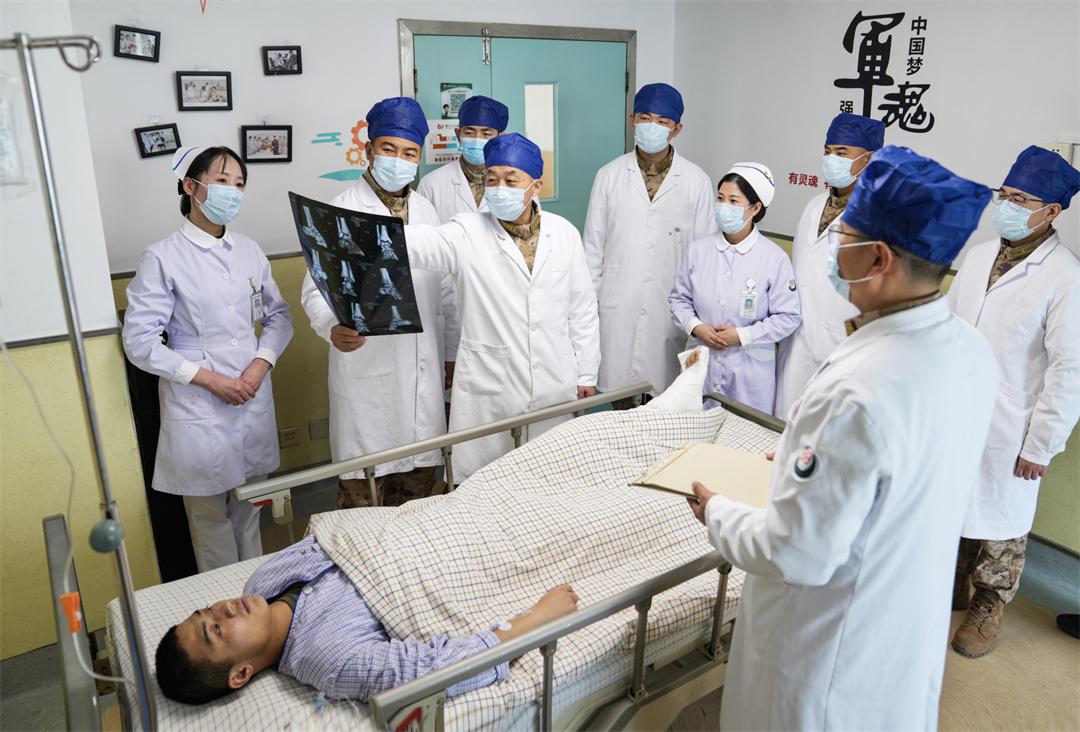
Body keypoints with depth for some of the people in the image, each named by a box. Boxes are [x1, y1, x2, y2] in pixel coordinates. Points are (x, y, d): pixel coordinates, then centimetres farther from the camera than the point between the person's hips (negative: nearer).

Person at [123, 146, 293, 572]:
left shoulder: (249, 251, 7)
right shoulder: (163, 258, -9)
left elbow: (278, 315, 11)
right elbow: (139, 341, -10)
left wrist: (261, 364, -7)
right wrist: (210, 379, -15)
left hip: (254, 402, 5)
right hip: (199, 409, -4)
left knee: (249, 510, 17)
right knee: (211, 515, 8)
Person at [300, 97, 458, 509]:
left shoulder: (426, 210, 11)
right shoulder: (342, 212, -5)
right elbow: (316, 289, -11)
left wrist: (452, 351, 15)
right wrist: (332, 327, -32)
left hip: (423, 371, 5)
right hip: (366, 370, -5)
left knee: (420, 476, 14)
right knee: (362, 486, 3)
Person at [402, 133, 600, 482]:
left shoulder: (564, 233, 4)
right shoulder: (467, 233, -5)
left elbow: (581, 309, 8)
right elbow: (418, 243, -25)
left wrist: (586, 374, 9)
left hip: (555, 388, 3)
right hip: (487, 392, -2)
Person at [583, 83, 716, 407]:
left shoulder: (696, 181, 1)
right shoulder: (609, 176, 3)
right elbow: (593, 245, 5)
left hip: (671, 305, 0)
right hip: (618, 304, 1)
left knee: (668, 395, 8)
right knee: (618, 384, 10)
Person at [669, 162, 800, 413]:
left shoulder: (774, 258, -7)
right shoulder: (698, 249, 2)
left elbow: (788, 317, -6)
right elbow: (679, 299, 9)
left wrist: (742, 335, -13)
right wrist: (696, 327, -9)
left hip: (749, 372, -2)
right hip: (701, 362, 3)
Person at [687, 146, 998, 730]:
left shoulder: (855, 395, -37)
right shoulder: (971, 351, -9)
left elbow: (796, 556, -29)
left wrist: (716, 512, -13)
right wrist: (807, 457, 11)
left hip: (835, 652, -7)